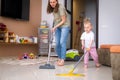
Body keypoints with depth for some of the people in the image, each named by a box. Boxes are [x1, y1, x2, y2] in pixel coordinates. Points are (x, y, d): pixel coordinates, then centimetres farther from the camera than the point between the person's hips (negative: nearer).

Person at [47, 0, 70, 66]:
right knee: (57, 43, 1)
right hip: (57, 26, 6)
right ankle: (59, 58, 14)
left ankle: (62, 60, -9)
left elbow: (63, 21, -19)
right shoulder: (53, 8, 0)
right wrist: (54, 27, 5)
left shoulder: (61, 8, -21)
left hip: (65, 26, -6)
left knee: (62, 42, -13)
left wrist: (55, 27, -17)